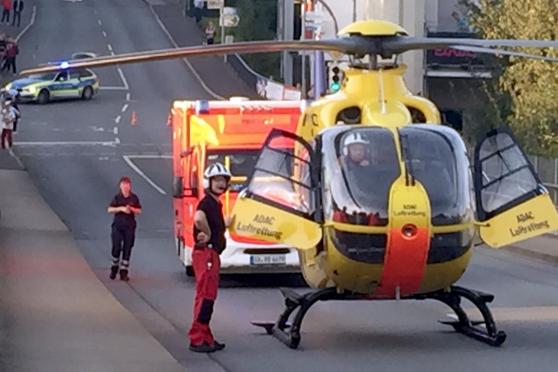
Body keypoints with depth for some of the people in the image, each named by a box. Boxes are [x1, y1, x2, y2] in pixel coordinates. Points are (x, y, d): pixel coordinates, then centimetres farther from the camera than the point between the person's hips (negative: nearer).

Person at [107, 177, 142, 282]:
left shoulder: (134, 198, 4)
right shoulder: (117, 197, 1)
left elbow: (139, 211, 8)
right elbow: (110, 209, -2)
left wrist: (132, 209, -11)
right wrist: (121, 208, -15)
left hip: (129, 226, 1)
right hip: (118, 225, -1)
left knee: (127, 249, 0)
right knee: (116, 247, -5)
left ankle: (124, 272, 5)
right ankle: (114, 267, 18)